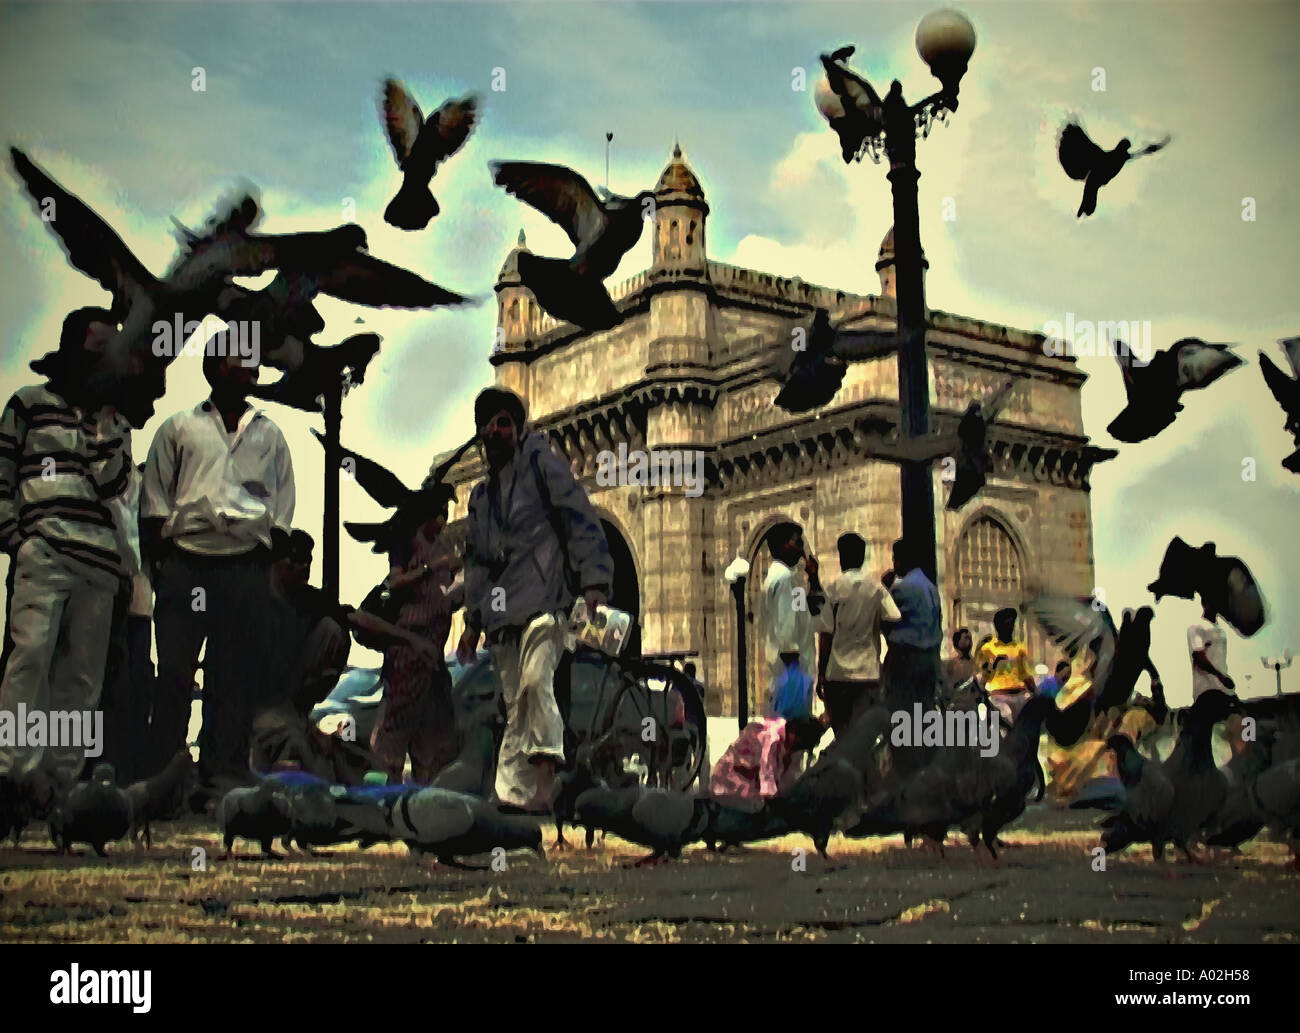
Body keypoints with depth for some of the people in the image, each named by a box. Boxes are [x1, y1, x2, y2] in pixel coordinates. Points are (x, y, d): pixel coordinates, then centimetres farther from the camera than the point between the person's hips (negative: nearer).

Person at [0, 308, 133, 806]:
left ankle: (59, 778, 3)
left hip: (100, 559, 4)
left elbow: (111, 483, 6)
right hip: (44, 553, -4)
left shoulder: (115, 420, 21)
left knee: (83, 672, 0)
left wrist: (106, 419, 2)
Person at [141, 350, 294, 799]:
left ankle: (224, 772, 8)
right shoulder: (178, 428, 12)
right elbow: (155, 501, 9)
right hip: (185, 563, -1)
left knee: (236, 675, 2)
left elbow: (281, 510, 14)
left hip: (246, 567, 1)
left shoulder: (270, 435, 16)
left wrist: (268, 564, 4)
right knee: (173, 670, -3)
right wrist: (156, 564, 0)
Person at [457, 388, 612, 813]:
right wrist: (472, 622, 23)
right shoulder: (481, 494, 24)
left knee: (535, 683, -26)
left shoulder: (542, 465, 5)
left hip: (543, 602, -7)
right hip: (501, 613, 7)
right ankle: (511, 792, -1)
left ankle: (543, 786, -31)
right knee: (515, 703, 3)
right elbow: (476, 559, 29)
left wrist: (594, 582, -13)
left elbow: (581, 520, -3)